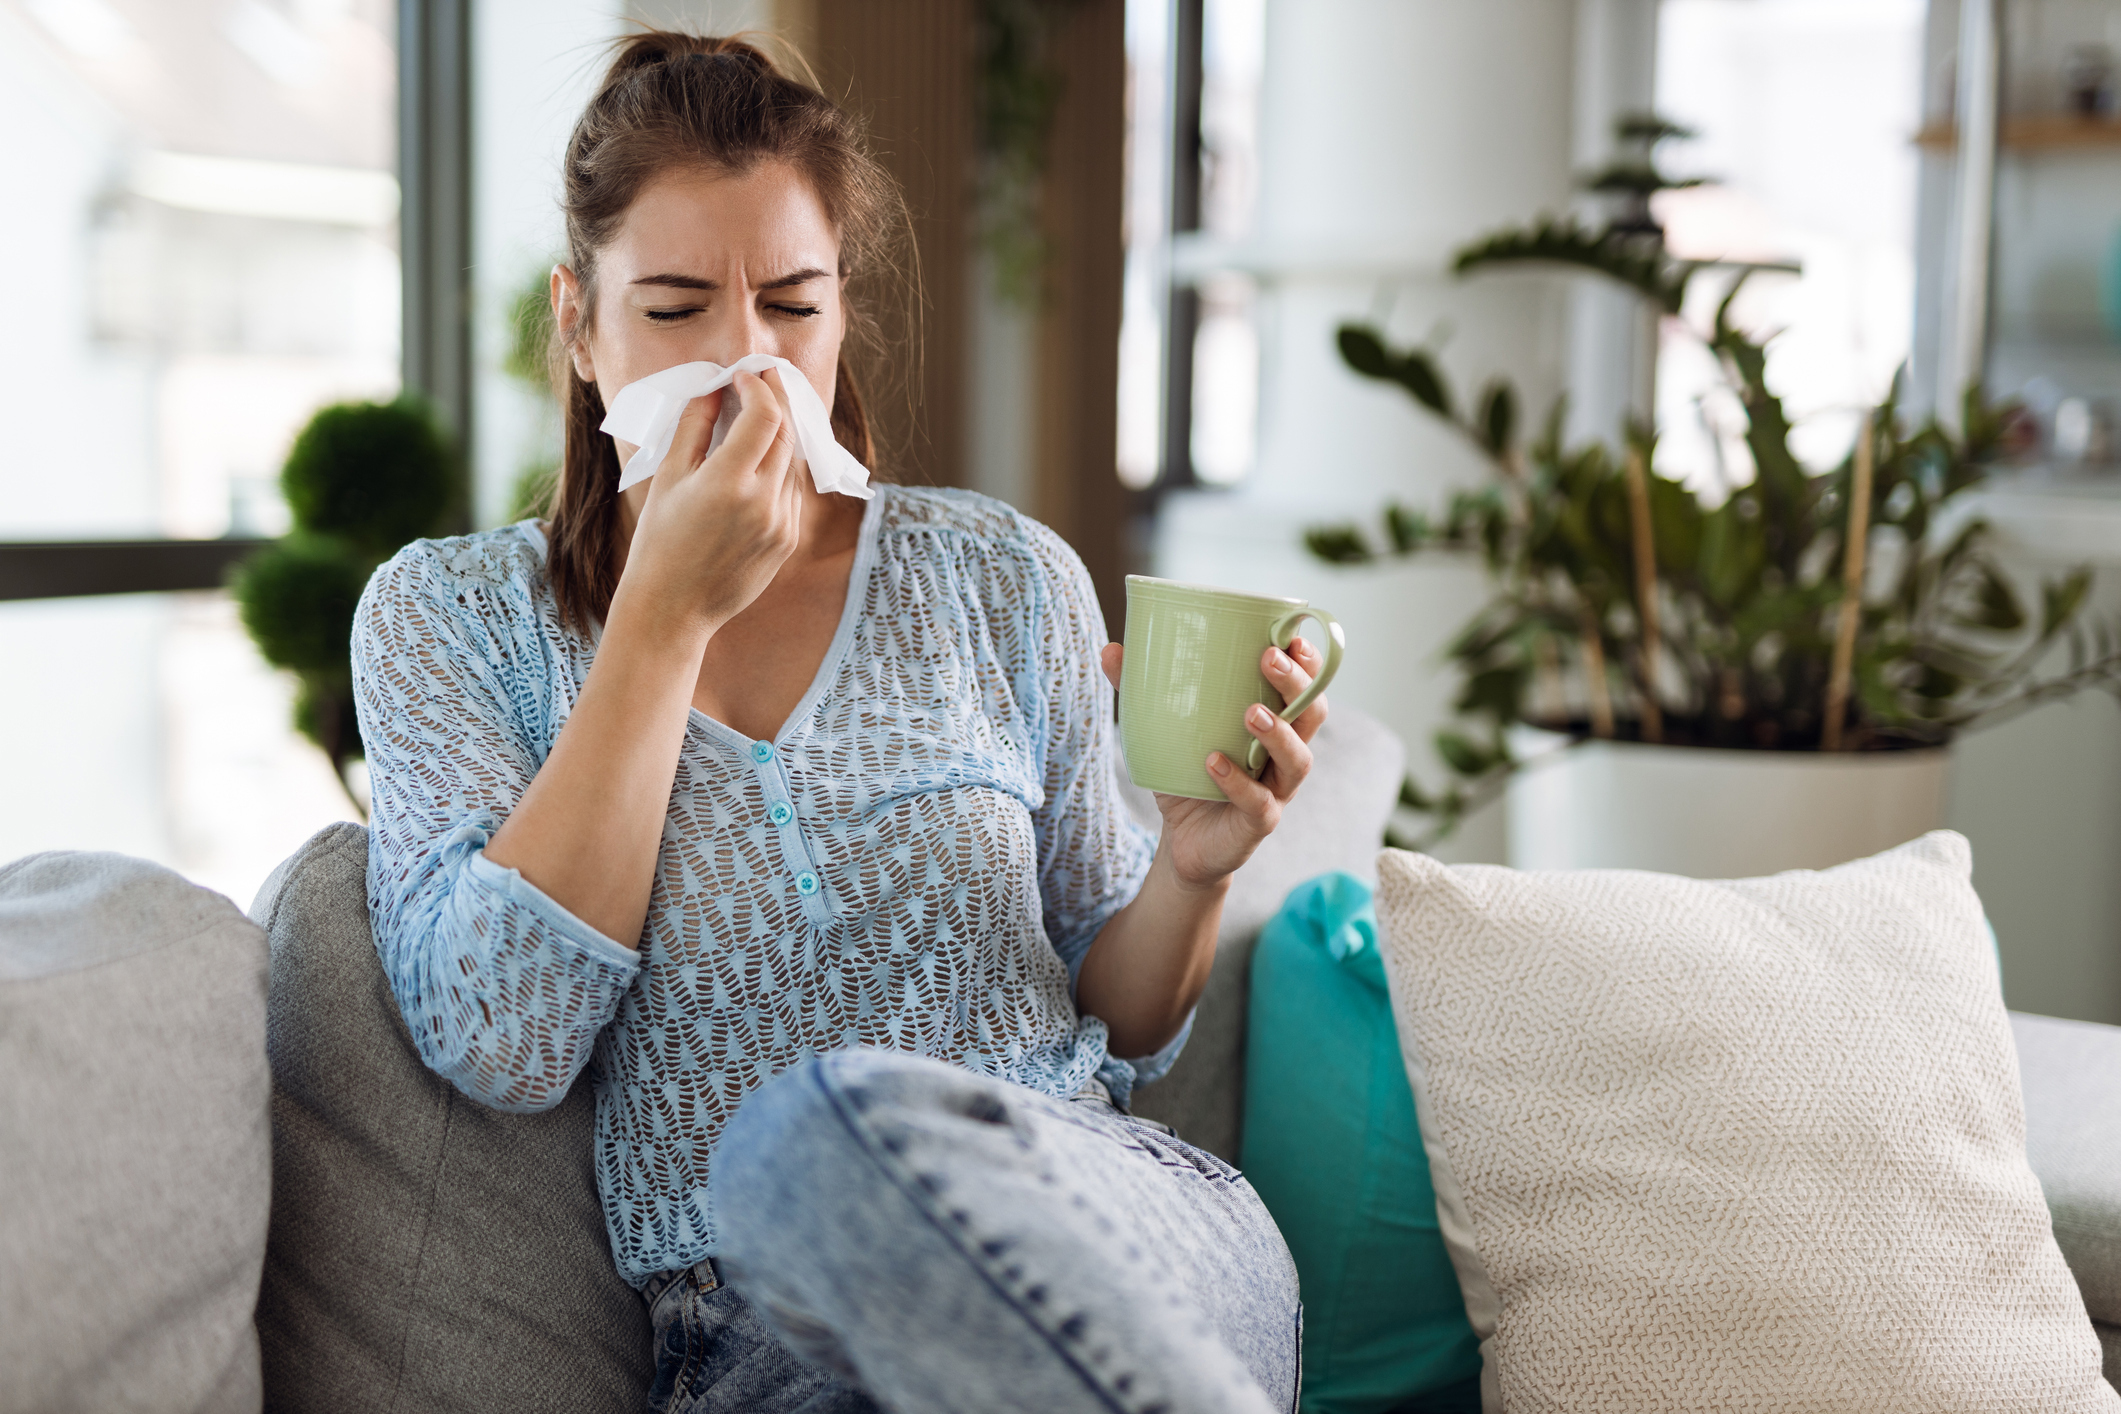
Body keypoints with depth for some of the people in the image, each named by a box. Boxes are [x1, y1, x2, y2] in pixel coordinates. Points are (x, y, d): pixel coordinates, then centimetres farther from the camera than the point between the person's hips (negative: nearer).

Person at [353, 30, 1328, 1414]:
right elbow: (499, 1043, -10)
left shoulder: (1001, 581, 8)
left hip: (1104, 1243, 1)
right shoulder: (450, 615, 7)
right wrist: (669, 611, -9)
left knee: (836, 1125, -33)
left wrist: (1188, 868, -7)